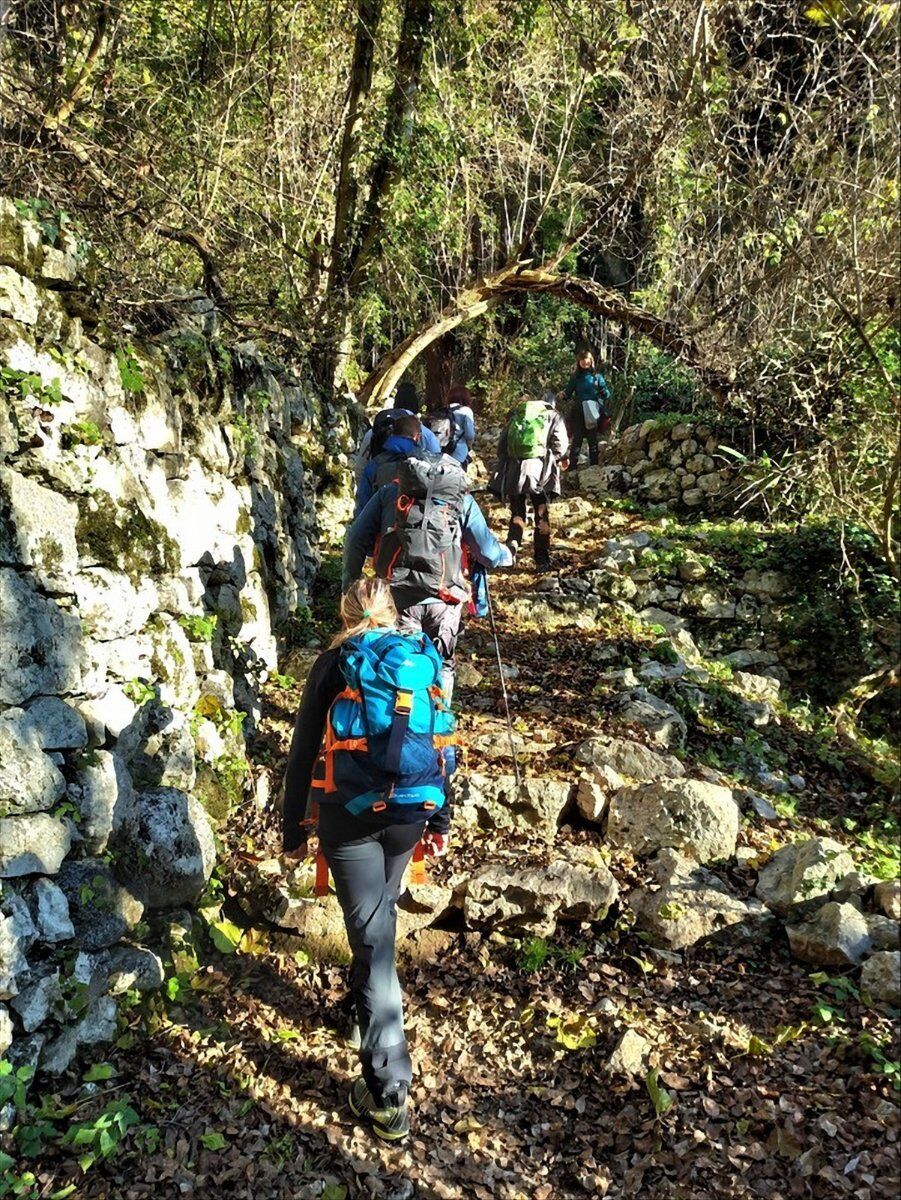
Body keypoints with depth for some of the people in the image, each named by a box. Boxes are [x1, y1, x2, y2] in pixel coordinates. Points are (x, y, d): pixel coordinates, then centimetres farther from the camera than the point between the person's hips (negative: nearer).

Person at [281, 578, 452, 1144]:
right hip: (408, 814, 3)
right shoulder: (424, 660, 5)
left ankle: (389, 1094, 5)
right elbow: (440, 746, 6)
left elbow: (303, 753, -2)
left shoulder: (333, 666, -3)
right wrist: (440, 821, 14)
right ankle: (370, 993, 51)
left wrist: (295, 828, 7)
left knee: (372, 935, 1)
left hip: (349, 818, -3)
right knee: (381, 913, 28)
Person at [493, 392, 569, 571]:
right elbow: (560, 445, -3)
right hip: (539, 471, -2)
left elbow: (502, 444, 15)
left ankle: (512, 543, -8)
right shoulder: (553, 416, 11)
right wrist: (559, 459, 15)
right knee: (542, 516, 10)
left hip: (513, 471, 2)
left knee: (517, 512, 16)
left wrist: (504, 463, 24)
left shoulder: (515, 414, 19)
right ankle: (542, 560, 12)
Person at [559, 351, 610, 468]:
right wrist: (563, 395, -14)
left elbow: (605, 393, 3)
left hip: (593, 413, -1)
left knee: (593, 440, 5)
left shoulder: (597, 376, 6)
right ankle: (572, 466, -4)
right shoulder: (575, 377, 10)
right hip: (578, 413, 1)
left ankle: (594, 466, 11)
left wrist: (605, 393, -20)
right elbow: (568, 391, 8)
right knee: (577, 439, -4)